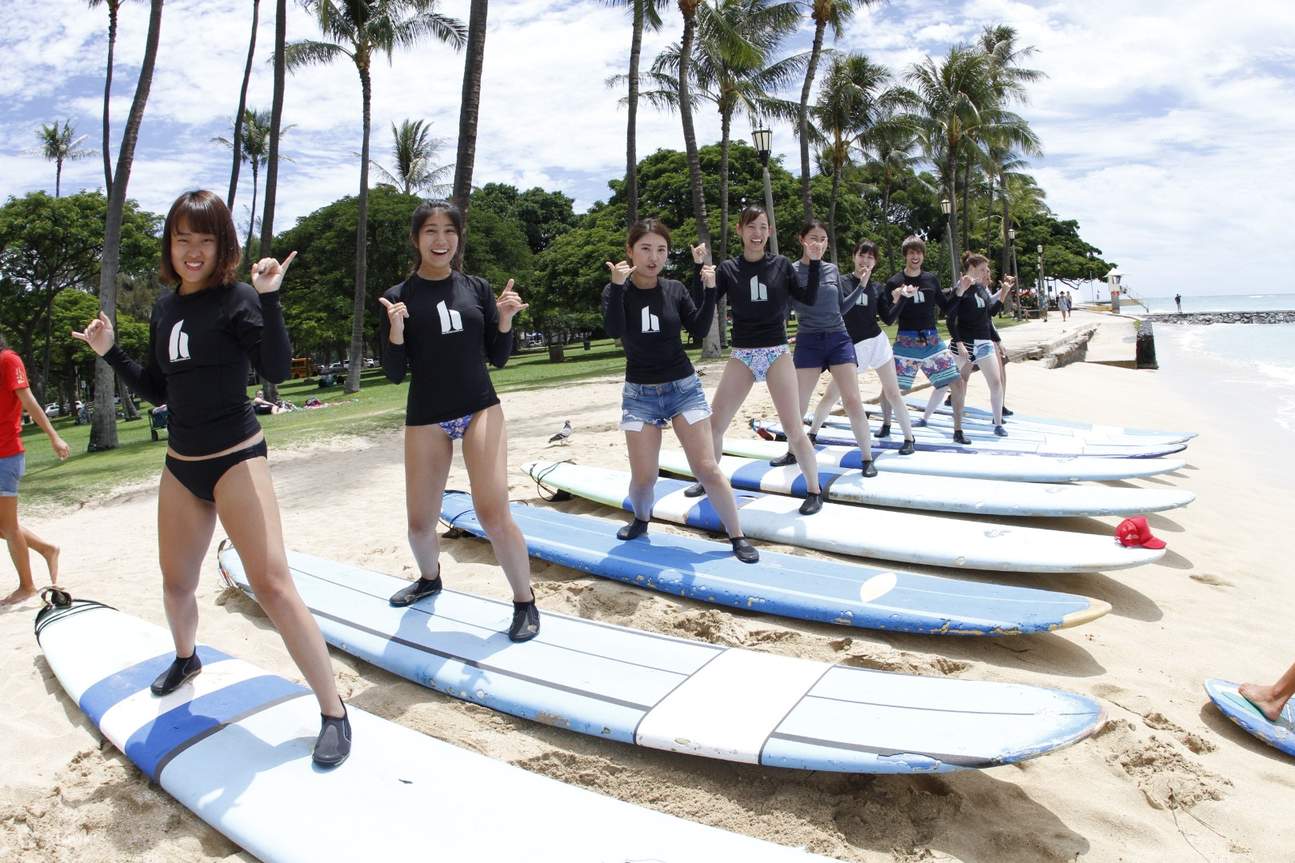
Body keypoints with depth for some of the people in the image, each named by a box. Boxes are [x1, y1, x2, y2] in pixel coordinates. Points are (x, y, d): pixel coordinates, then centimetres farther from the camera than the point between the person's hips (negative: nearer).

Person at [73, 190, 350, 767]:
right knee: (177, 582, 21)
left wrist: (268, 297, -32)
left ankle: (334, 713, -9)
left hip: (235, 459, -7)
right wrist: (110, 353, 6)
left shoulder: (236, 298, -10)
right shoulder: (165, 307, 10)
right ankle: (185, 659, 52)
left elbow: (277, 369, -25)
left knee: (272, 584, -15)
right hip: (181, 464, 7)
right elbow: (156, 391, 16)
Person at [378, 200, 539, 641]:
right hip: (426, 418, 1)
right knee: (420, 523, 8)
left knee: (493, 514, -13)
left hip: (480, 409, 0)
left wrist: (504, 320, -11)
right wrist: (396, 331, -20)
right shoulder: (399, 297, -1)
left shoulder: (477, 289, 2)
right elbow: (394, 374, -2)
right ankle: (429, 578, 41)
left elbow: (498, 358, 6)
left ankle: (525, 601, 6)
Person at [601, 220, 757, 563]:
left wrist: (709, 290, -15)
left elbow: (699, 331, -5)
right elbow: (613, 330, -21)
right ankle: (641, 520, 32)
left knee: (707, 468, -5)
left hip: (683, 387, 0)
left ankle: (737, 537, 6)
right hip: (639, 393, 0)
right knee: (643, 476, 0)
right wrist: (618, 286, -30)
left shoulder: (675, 289, 0)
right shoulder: (617, 291, -3)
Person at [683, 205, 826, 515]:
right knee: (712, 425, 4)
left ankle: (814, 490, 11)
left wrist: (814, 261, -10)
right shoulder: (728, 268, 2)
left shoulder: (781, 264, 2)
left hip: (776, 353, -1)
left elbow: (808, 298, -2)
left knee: (794, 429, -6)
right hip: (742, 355, 2)